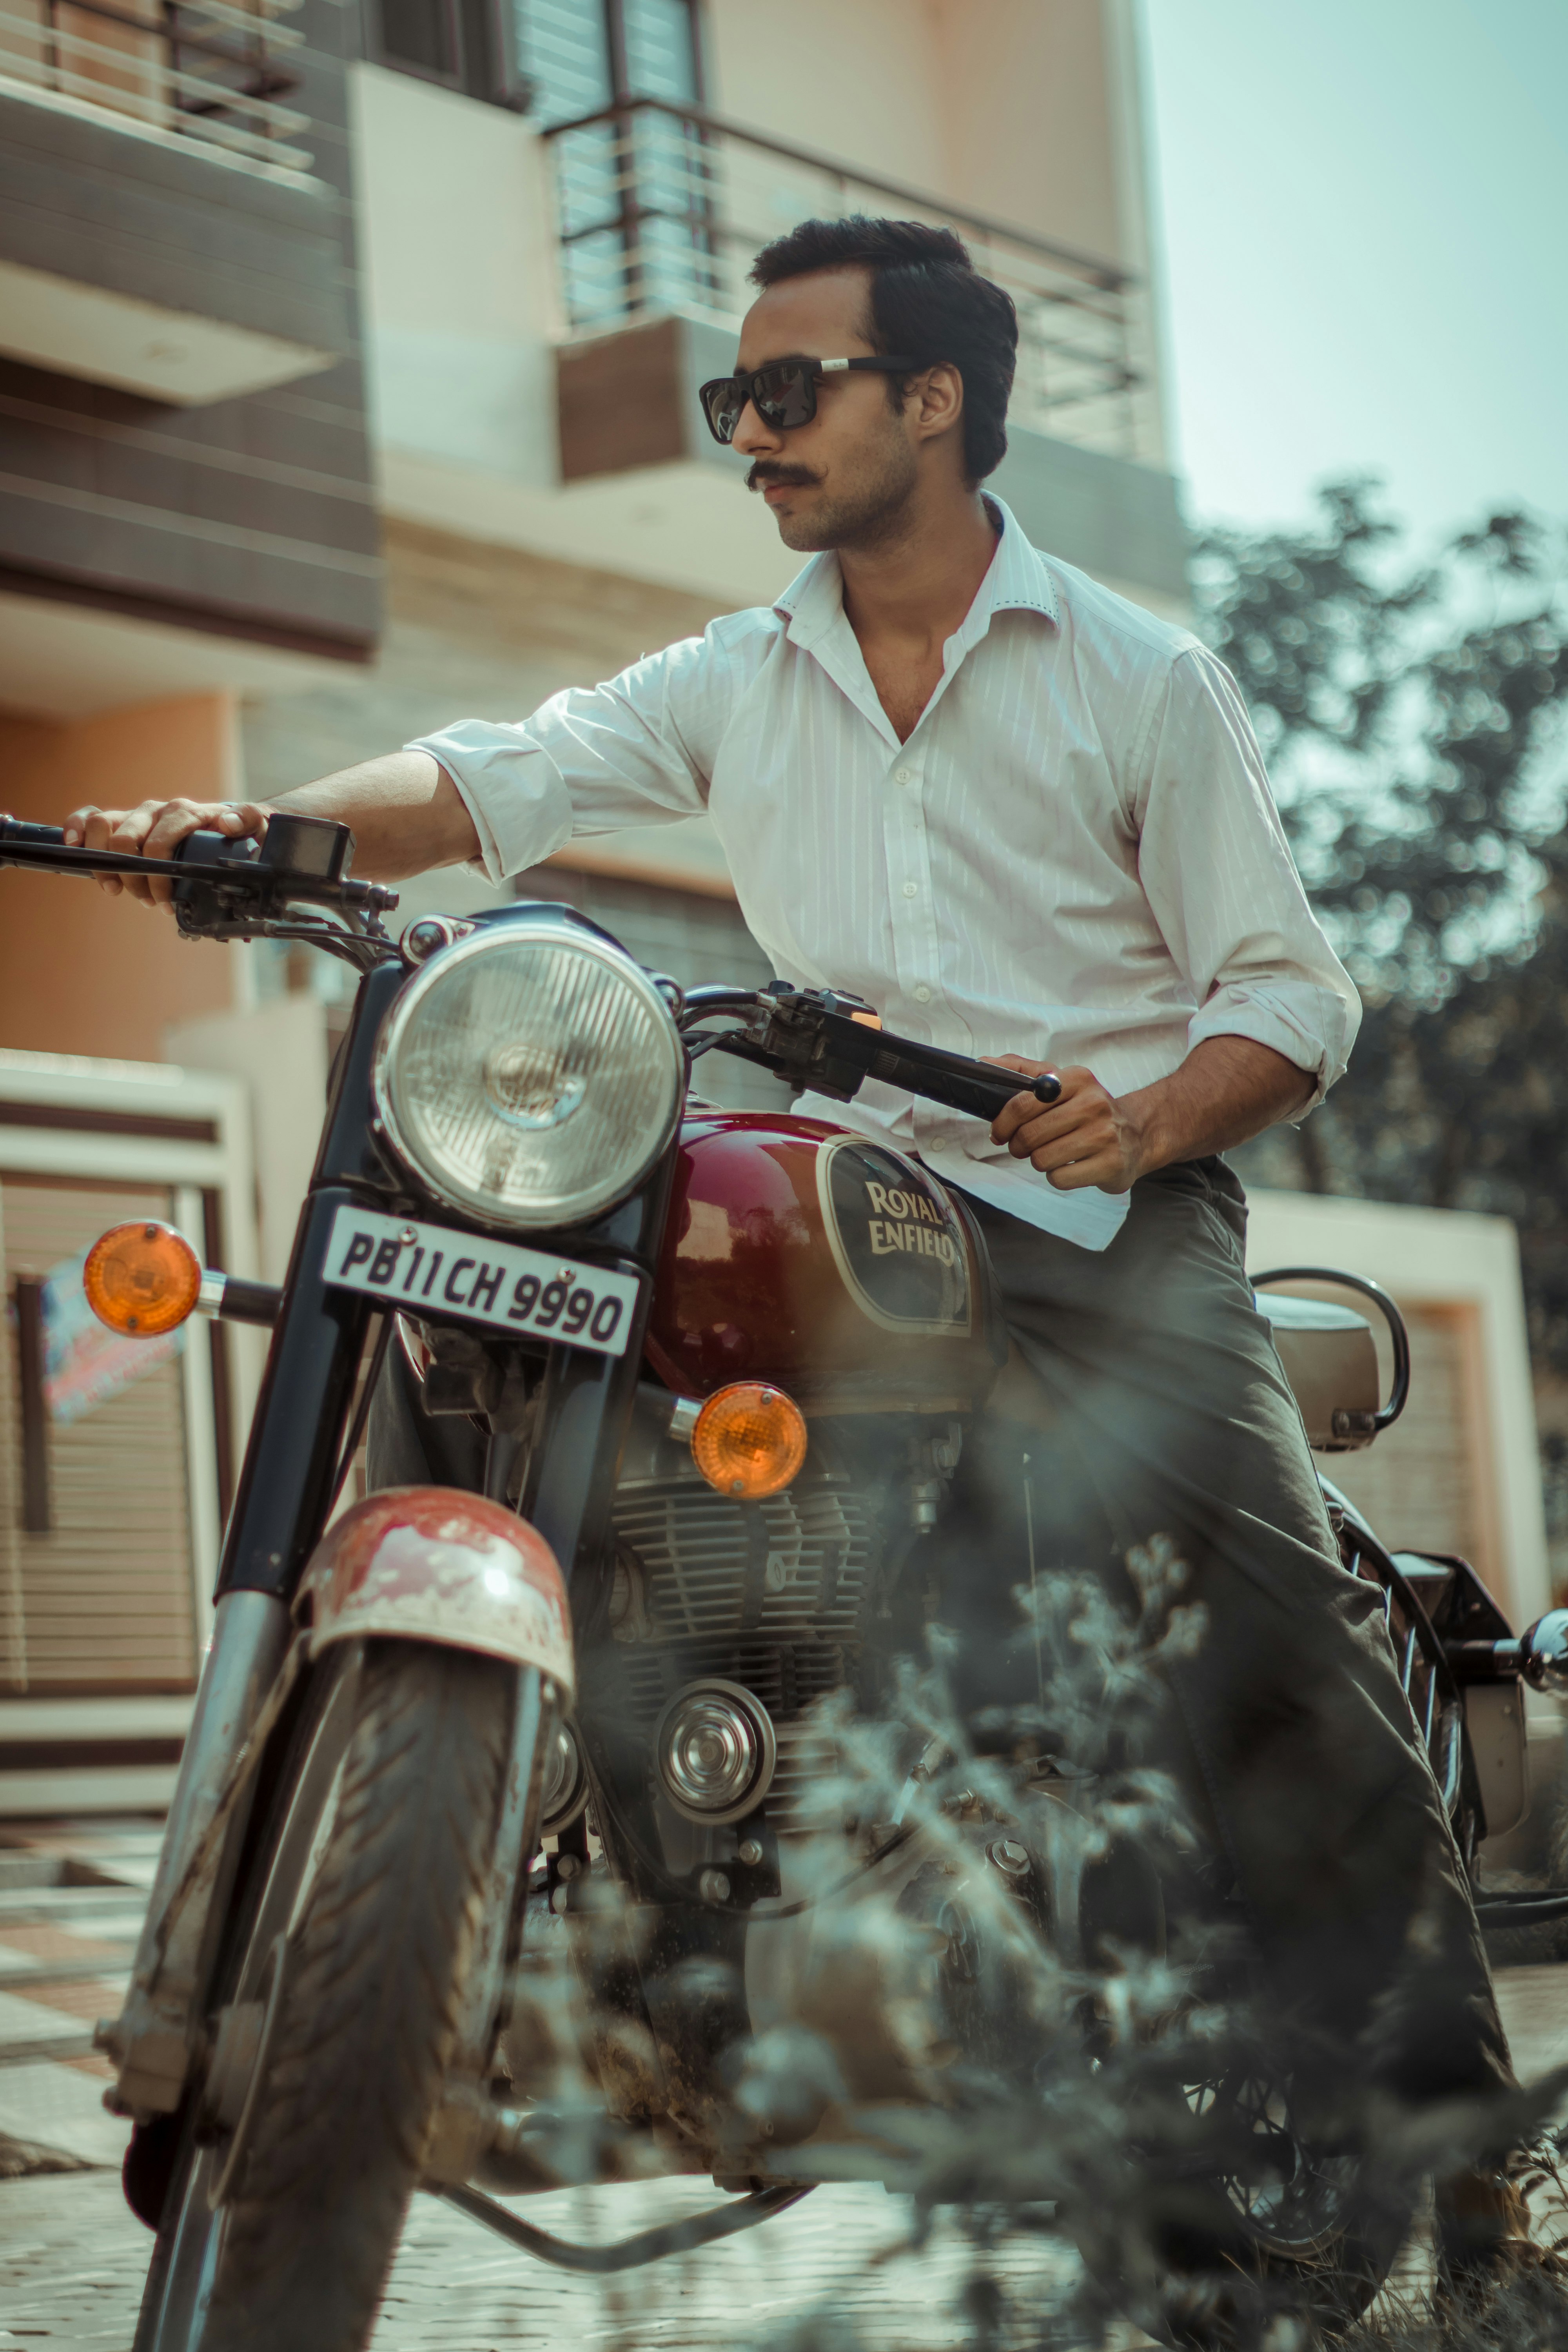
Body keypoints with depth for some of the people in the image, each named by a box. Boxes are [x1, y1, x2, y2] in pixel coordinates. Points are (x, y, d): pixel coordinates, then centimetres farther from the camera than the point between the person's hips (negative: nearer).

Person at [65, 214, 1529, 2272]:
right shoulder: (736, 686, 16)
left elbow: (1295, 992, 3)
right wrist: (260, 826, -18)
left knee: (1288, 1620, -22)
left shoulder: (1139, 677, 6)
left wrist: (1153, 1118, -19)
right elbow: (496, 780, 2)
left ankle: (1439, 2119, -15)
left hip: (1110, 1220, -3)